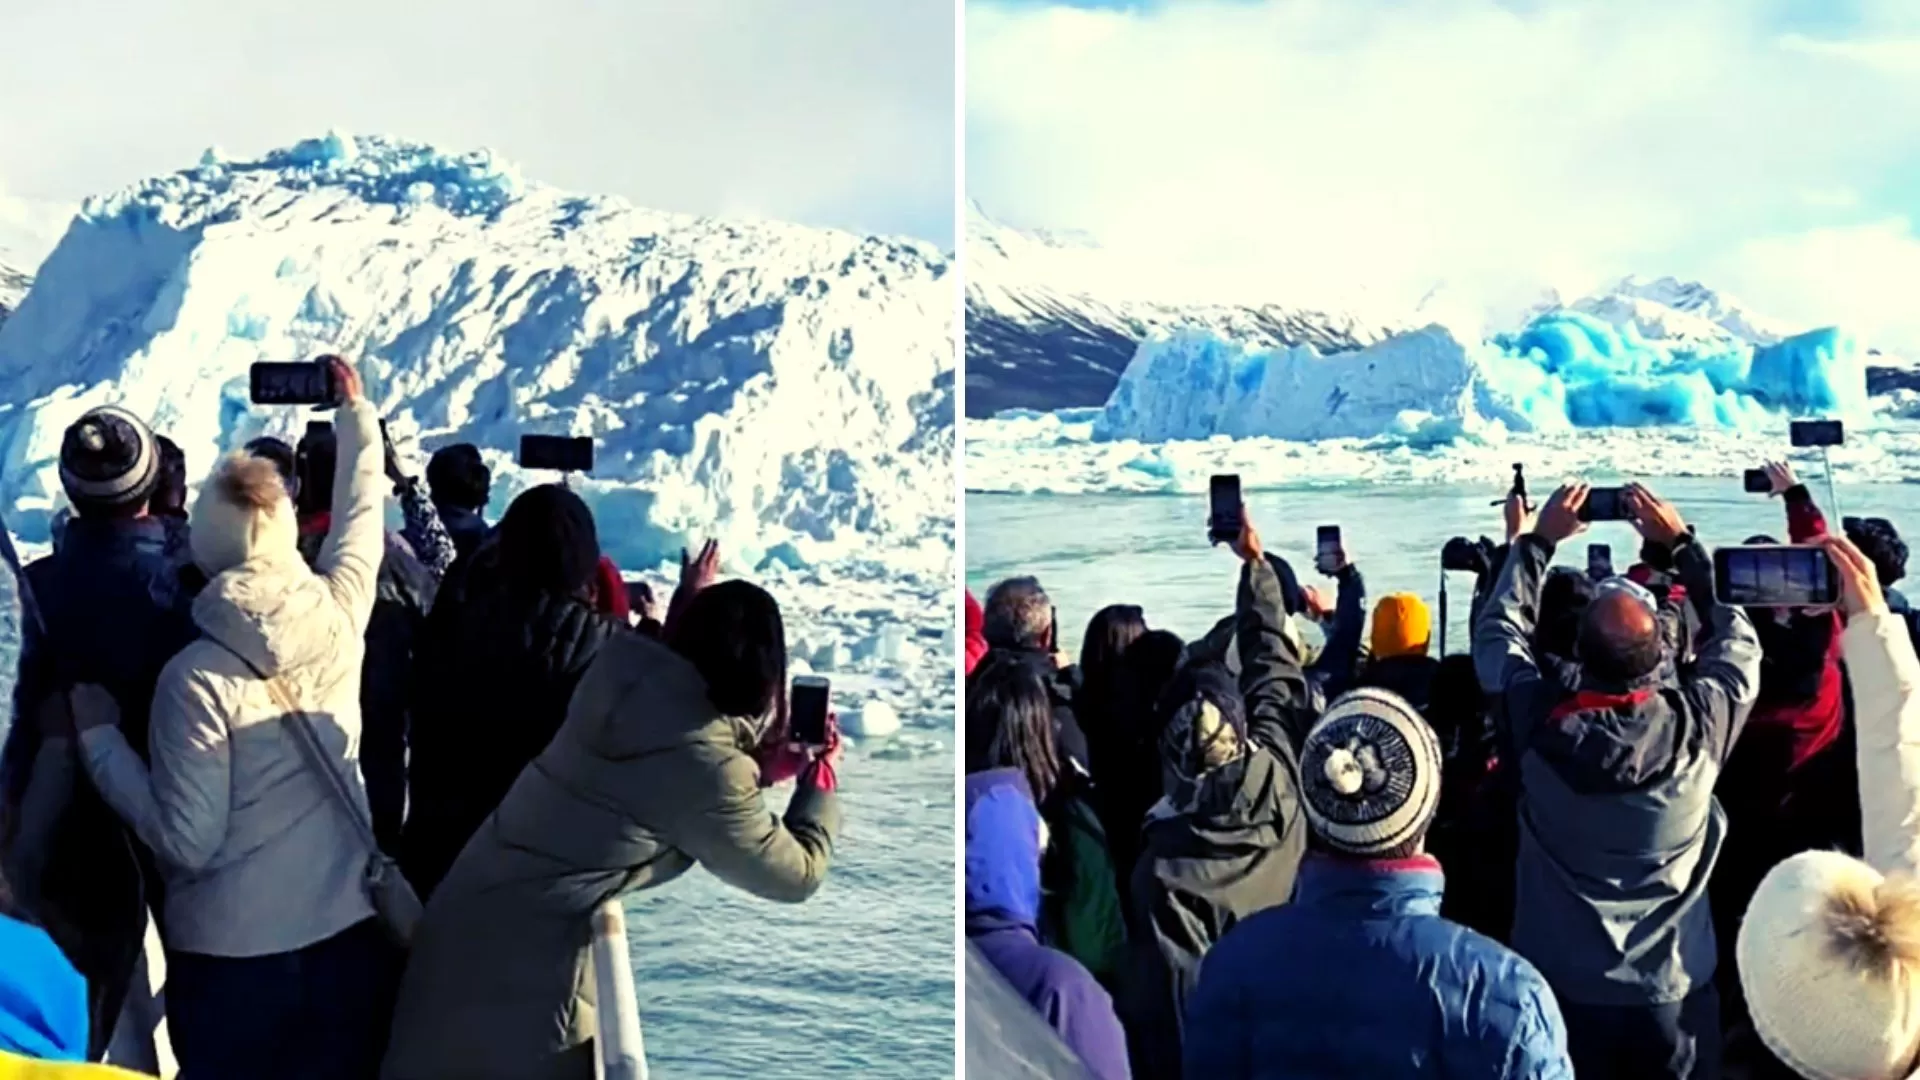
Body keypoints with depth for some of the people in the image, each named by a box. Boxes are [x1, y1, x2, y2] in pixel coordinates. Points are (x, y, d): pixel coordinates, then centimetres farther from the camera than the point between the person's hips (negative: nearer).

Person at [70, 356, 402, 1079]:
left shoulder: (196, 677, -17)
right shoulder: (339, 616, -7)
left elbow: (187, 841, -14)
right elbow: (361, 511, 13)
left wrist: (99, 738, -5)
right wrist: (356, 410, 28)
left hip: (231, 953, -3)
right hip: (350, 934, 4)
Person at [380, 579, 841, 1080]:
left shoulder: (626, 682, -2)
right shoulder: (708, 769, -20)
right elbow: (796, 874, -6)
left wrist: (767, 761, 10)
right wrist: (820, 777, 8)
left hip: (469, 913, 7)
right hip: (528, 963, -7)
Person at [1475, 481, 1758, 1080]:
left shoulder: (1540, 720, -20)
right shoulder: (1700, 722, -20)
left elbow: (1497, 629, 2)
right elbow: (1738, 636, 2)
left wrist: (1537, 541, 7)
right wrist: (1681, 543, 5)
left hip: (1559, 986, 0)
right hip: (1673, 991, 0)